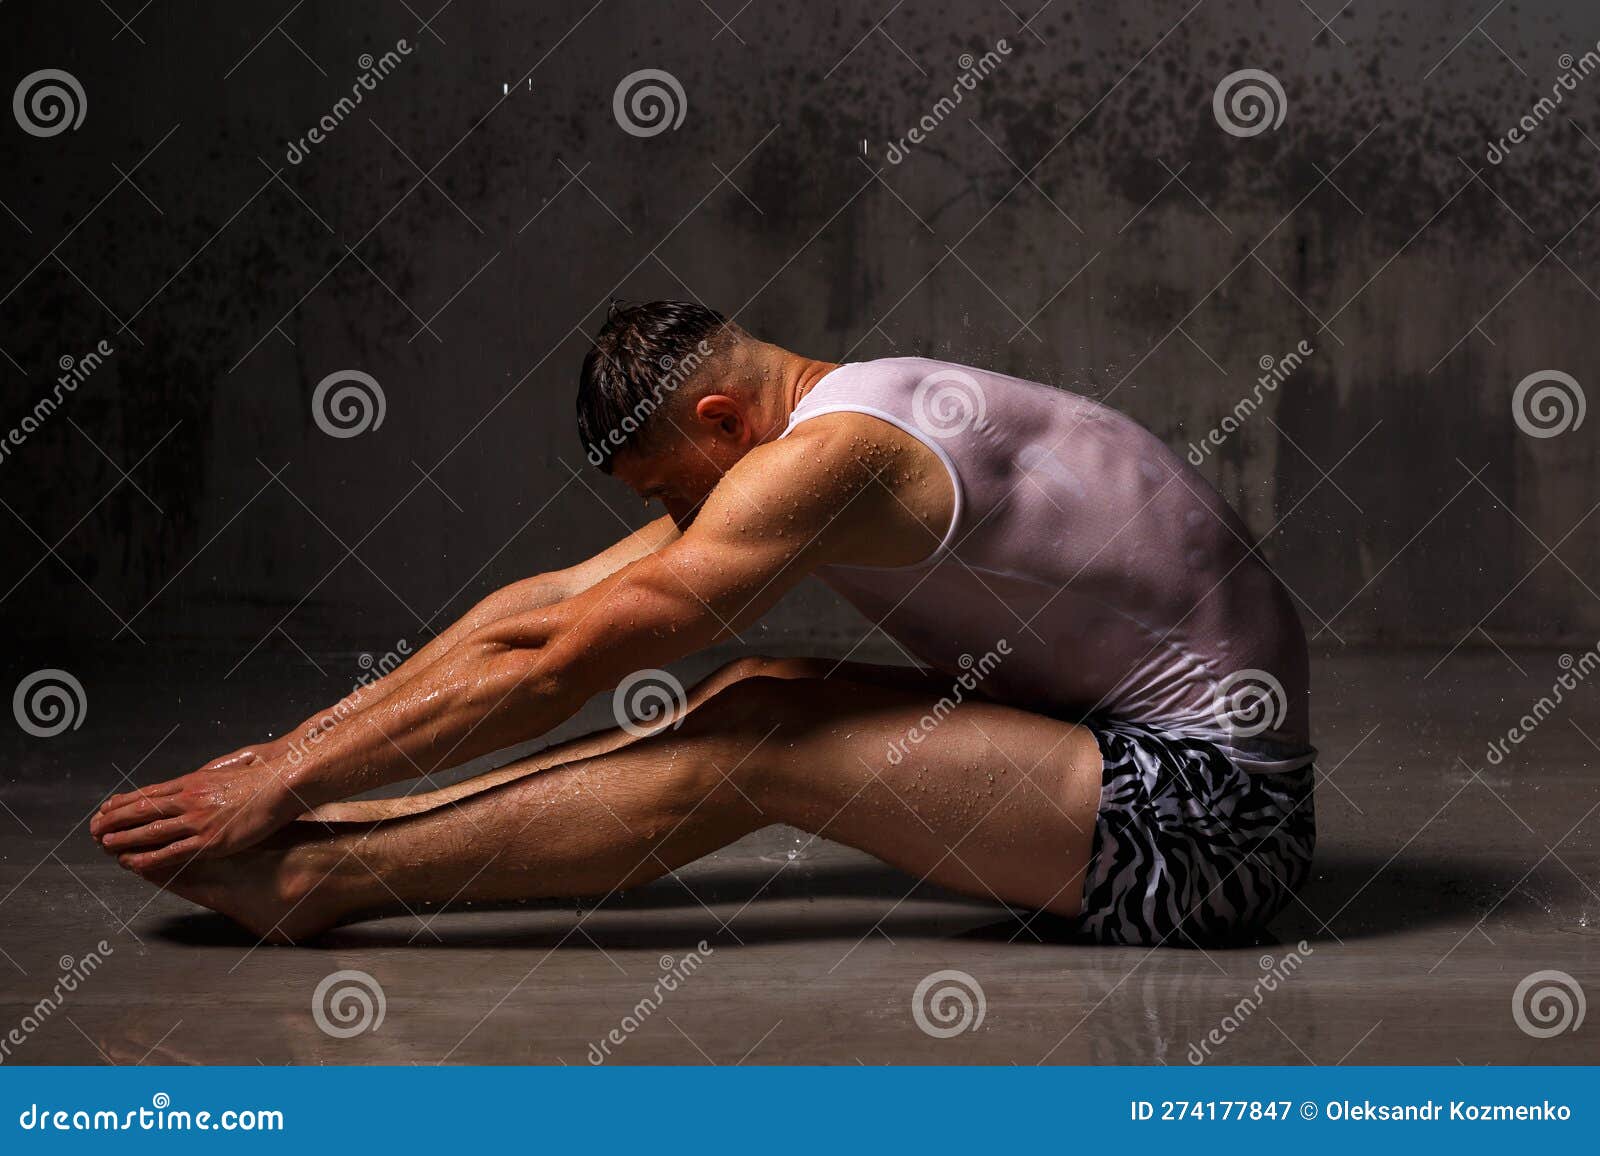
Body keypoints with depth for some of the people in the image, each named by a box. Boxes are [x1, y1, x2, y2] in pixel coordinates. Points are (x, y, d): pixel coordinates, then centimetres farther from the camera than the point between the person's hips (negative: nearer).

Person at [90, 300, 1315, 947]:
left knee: (750, 742, -17)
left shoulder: (825, 457, -19)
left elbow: (548, 669, -18)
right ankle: (342, 837, 2)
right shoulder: (837, 418, 10)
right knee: (752, 706, 1)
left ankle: (317, 876, -13)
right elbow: (540, 601, 11)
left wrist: (284, 786, -12)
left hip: (1213, 819, -9)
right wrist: (297, 748, 10)